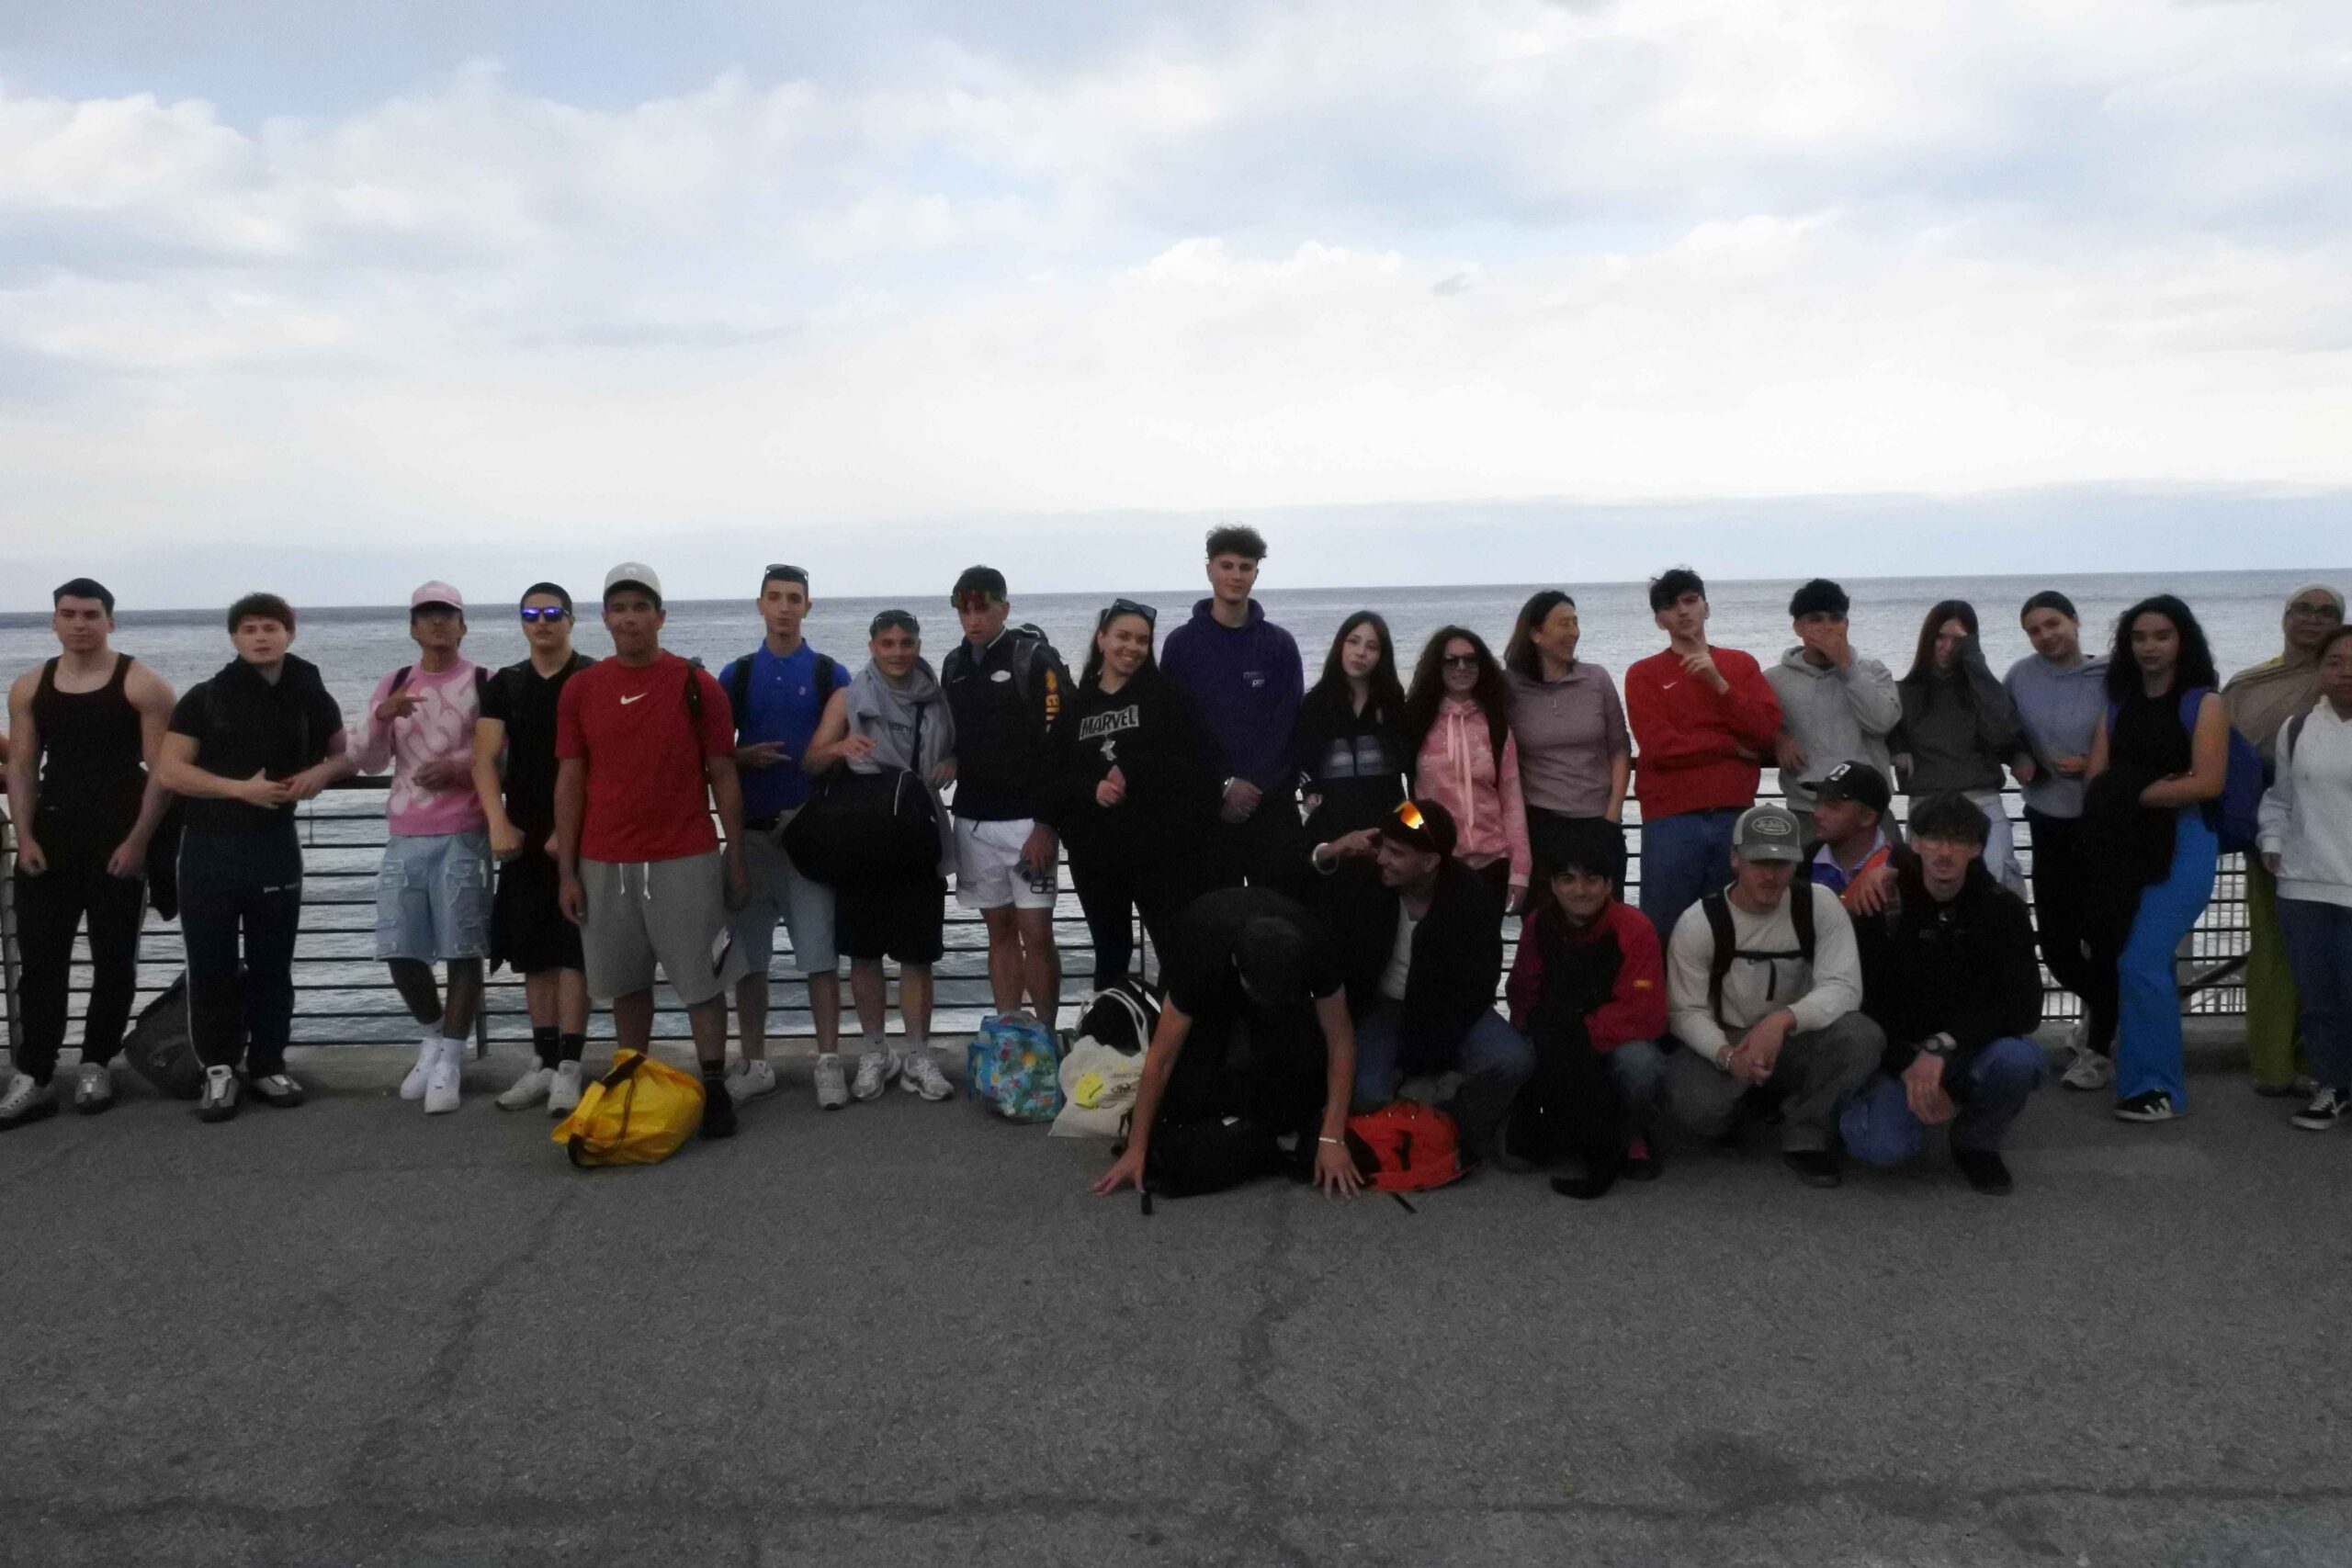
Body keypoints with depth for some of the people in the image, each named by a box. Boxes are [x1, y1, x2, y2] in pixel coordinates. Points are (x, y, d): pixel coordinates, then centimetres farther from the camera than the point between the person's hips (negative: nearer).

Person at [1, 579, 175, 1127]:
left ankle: (96, 1065, 18)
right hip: (49, 840, 4)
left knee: (114, 960, 5)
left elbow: (161, 770, -8)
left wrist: (138, 841, -14)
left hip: (119, 843, -3)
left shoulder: (141, 685, -4)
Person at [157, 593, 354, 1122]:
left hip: (275, 845, 1)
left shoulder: (310, 697, 6)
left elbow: (347, 754, 16)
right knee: (212, 964, 1)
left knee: (272, 963, 7)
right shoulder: (203, 698, 0)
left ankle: (267, 1064, 17)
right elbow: (171, 771, -6)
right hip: (208, 846, -1)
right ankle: (219, 1068, 11)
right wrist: (240, 788, -17)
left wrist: (323, 770, -6)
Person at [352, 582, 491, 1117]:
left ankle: (449, 1062, 4)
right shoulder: (392, 685, 13)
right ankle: (434, 1039, 27)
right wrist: (380, 716, -10)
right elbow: (367, 761, 8)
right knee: (399, 952, 6)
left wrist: (457, 764, -18)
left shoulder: (484, 683, 2)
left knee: (463, 952, -4)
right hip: (403, 837, 4)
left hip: (463, 837, -4)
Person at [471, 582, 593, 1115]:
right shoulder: (504, 685, 11)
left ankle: (568, 1067, -4)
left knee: (572, 950, -6)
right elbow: (484, 759, 3)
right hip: (523, 836, 5)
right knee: (533, 954, 8)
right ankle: (543, 1062, 17)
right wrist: (499, 824, -11)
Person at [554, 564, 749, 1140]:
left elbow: (723, 778, 1)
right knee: (626, 984, 11)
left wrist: (736, 859, -1)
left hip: (686, 861, -2)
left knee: (701, 983, 1)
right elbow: (570, 782, 7)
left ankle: (714, 1089, 10)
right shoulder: (580, 690, 5)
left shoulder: (697, 686, -1)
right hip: (604, 864, 3)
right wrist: (566, 870, 4)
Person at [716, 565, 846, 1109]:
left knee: (819, 951, -3)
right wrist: (744, 757, -10)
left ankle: (828, 1064, 3)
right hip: (750, 828, 2)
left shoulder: (830, 676, 4)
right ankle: (754, 1065, 16)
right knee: (748, 952, 6)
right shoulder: (737, 675, 8)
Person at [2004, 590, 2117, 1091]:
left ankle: (2100, 1048, 14)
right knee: (2055, 942, 9)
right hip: (2049, 823, 4)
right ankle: (2098, 1008, 38)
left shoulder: (2110, 678, -10)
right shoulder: (2020, 676, -1)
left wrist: (2095, 765, -19)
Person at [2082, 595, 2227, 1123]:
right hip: (2124, 849, 5)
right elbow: (2096, 781, 3)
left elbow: (2209, 783, -12)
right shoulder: (2118, 704, 13)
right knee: (2151, 964, 11)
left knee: (2142, 963, -12)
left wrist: (2135, 792, -6)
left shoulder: (2203, 703, -1)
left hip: (2180, 847, -5)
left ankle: (2154, 1085, -1)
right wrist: (2165, 783, -11)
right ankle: (2152, 1077, 20)